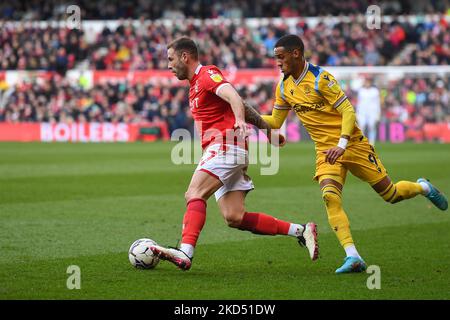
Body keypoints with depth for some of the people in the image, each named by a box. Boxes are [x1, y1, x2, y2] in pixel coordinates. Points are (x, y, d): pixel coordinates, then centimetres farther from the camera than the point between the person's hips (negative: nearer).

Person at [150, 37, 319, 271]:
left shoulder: (207, 74, -3)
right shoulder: (196, 84, 26)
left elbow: (233, 96, -23)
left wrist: (240, 120, -42)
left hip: (225, 145, -9)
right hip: (218, 149, 9)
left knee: (194, 195, -24)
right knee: (234, 218, -2)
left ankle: (185, 253, -40)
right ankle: (300, 231, 1)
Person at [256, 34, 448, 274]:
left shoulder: (320, 78, -17)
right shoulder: (283, 88, 3)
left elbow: (348, 111, -17)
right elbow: (275, 121, 14)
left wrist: (341, 145, -27)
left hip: (352, 144, -5)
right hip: (325, 151, 5)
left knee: (391, 194, 3)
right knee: (330, 197, -23)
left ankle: (423, 187, 37)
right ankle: (353, 257, -26)